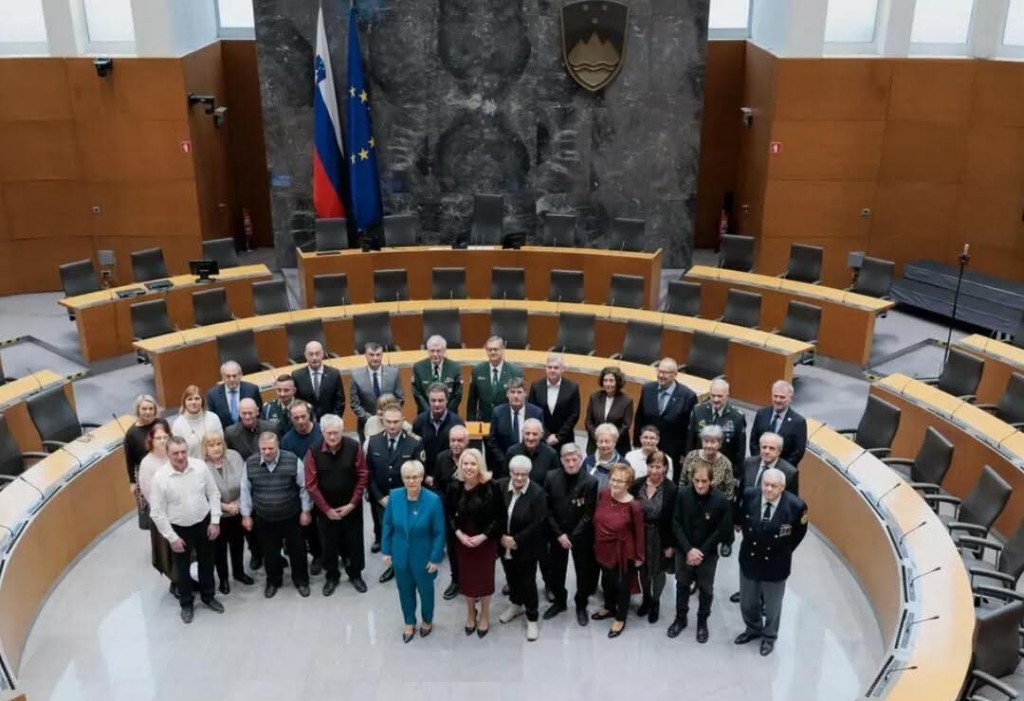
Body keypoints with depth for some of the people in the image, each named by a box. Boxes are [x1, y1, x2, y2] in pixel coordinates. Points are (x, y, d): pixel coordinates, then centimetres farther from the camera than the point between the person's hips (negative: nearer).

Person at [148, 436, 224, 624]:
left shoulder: (200, 466, -15)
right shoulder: (160, 478, -21)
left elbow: (213, 494, -3)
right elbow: (157, 512, -14)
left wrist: (215, 521, -5)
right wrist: (172, 537, -12)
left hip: (203, 523, 2)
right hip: (179, 529, -2)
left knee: (206, 562, 20)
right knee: (182, 568, 16)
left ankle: (208, 596, 43)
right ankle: (186, 603, 39)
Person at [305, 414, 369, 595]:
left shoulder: (353, 447, -15)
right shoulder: (314, 452, -14)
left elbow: (363, 476, -8)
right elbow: (311, 484, -9)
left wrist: (353, 503, -11)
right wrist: (326, 509, -9)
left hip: (351, 507, 0)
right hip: (325, 509, 0)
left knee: (354, 542, 12)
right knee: (329, 544, 13)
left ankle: (355, 574, 33)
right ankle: (332, 576, 35)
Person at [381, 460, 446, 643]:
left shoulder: (433, 500, -23)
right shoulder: (394, 496, -14)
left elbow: (439, 533, -15)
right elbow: (388, 525, -2)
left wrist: (436, 558, -13)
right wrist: (386, 551, 0)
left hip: (423, 557, -2)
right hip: (400, 556, 2)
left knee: (425, 590, 20)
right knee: (405, 590, 21)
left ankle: (427, 620, 48)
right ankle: (409, 623, 45)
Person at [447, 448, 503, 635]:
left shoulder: (491, 486, -17)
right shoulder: (454, 486, -9)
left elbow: (500, 516, -11)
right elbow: (449, 514, 2)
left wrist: (484, 536, -18)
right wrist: (459, 533, -12)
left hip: (486, 540, -2)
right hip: (462, 540, 2)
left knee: (485, 577, 11)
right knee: (466, 577, 13)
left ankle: (484, 615, 34)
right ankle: (470, 613, 39)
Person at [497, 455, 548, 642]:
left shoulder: (537, 493, -20)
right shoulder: (500, 486, -8)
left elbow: (538, 523, -19)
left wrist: (516, 540, -19)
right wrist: (502, 537, -9)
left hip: (527, 548, -4)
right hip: (505, 544, 4)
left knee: (527, 582, 5)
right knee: (511, 577, 23)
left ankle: (532, 619, 22)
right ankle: (516, 605, 47)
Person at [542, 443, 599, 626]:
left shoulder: (590, 482, -15)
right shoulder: (552, 478, -8)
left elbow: (589, 513, -13)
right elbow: (547, 509, -5)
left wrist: (573, 535, -16)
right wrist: (559, 533, -12)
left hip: (581, 535, -2)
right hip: (557, 534, 2)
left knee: (583, 571, 11)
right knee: (555, 570, 14)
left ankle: (581, 605, 31)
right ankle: (559, 601, 36)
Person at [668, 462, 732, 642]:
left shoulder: (721, 500, -19)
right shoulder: (683, 494, -15)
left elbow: (723, 530, -13)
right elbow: (676, 524, -10)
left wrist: (702, 551, -15)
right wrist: (688, 549, -17)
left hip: (708, 553, -1)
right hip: (684, 551, 1)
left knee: (705, 589, 13)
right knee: (682, 585, 16)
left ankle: (702, 622, 34)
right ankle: (680, 618, 36)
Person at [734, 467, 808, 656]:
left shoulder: (795, 506, -26)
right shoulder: (749, 495, -20)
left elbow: (799, 533, -4)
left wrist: (784, 551, 1)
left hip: (776, 564, -2)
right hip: (749, 559, 2)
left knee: (772, 605, 20)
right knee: (747, 602, 22)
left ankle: (769, 636, 46)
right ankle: (753, 629, 50)